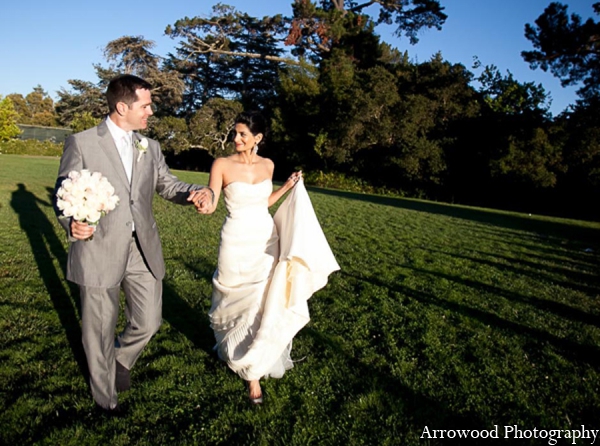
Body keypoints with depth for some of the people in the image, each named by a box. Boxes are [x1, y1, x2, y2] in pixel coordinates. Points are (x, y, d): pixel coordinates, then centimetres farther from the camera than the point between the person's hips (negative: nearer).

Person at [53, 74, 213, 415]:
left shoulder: (151, 147, 12)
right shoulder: (81, 143, -4)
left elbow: (168, 185, 10)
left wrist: (195, 192, -12)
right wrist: (72, 224, -24)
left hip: (143, 249, 4)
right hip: (99, 251, -4)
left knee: (149, 323, 11)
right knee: (101, 331, 11)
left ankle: (121, 360, 45)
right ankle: (106, 396, 37)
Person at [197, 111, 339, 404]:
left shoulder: (267, 165, 3)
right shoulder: (222, 165, -9)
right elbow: (211, 204, -14)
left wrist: (288, 187, 7)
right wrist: (203, 204, -36)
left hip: (266, 242, 4)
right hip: (237, 244, -3)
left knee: (265, 303, 10)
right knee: (239, 303, 7)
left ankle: (254, 370, 34)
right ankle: (245, 363, 32)